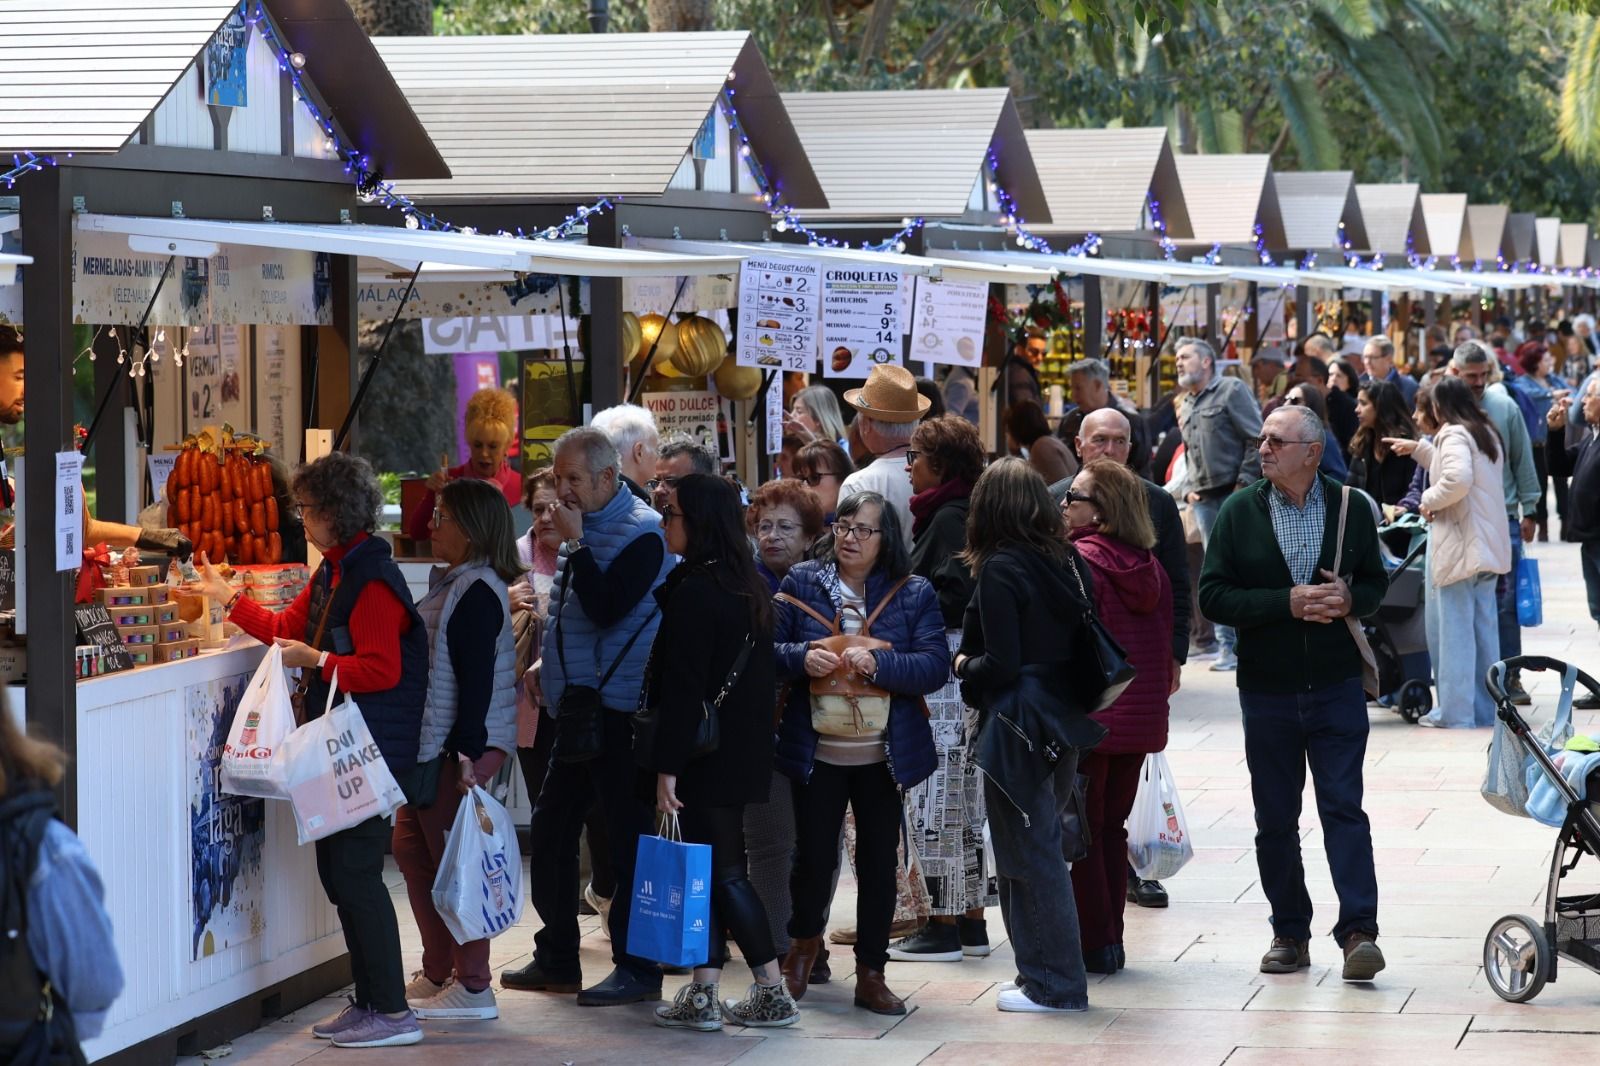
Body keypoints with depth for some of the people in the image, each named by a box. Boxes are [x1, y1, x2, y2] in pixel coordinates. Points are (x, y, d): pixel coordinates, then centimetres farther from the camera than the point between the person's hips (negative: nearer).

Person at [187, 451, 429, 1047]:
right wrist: (227, 600, 23)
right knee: (338, 870, 13)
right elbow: (289, 629, 25)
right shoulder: (333, 573, 14)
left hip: (377, 751, -10)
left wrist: (318, 661, -20)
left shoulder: (373, 580, -17)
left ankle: (393, 1013, -4)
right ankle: (369, 1001, 20)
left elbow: (381, 670, -22)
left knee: (355, 873, -9)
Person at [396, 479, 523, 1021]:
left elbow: (477, 678, -21)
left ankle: (473, 987, 4)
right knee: (411, 846, 15)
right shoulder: (451, 583, 15)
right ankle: (437, 972, 25)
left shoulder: (477, 591, -16)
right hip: (435, 745, 11)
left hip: (464, 750, -11)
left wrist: (466, 750, -24)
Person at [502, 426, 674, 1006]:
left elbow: (607, 609, -22)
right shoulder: (586, 524, 15)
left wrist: (575, 543, -18)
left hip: (618, 710, -9)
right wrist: (549, 662, 12)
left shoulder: (641, 531, -12)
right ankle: (557, 958, 22)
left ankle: (637, 968, 3)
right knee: (550, 829, 12)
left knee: (627, 836, -4)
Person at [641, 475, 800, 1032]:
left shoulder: (694, 590, -16)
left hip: (705, 752, -9)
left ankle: (773, 991, -2)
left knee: (722, 870, -3)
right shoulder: (749, 586, 11)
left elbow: (683, 686, -19)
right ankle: (702, 994, 13)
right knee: (718, 868, 11)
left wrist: (666, 766, -17)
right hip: (743, 751, 9)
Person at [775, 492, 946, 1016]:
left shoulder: (913, 594, -1)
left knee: (879, 863, 6)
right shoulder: (801, 583, 2)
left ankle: (870, 975, 18)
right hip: (817, 751, 0)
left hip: (884, 754, 0)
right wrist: (802, 658, -21)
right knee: (814, 856, 2)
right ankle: (805, 943, 32)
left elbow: (935, 667, -10)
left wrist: (878, 664, -23)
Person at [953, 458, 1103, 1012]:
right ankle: (1046, 973, 19)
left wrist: (965, 667, 3)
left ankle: (1053, 984, 5)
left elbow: (1000, 665, -17)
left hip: (1019, 724, -7)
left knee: (1029, 856, 0)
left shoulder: (1000, 570, -14)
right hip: (1064, 717, 7)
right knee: (1043, 847, 15)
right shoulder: (1069, 561, 7)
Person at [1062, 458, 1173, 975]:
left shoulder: (1080, 560, -14)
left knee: (1080, 831, 2)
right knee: (1112, 827, 16)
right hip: (1141, 718, 7)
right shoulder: (1150, 566, 7)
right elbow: (1164, 640, 13)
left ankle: (1095, 943, 3)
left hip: (1087, 717, -7)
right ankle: (1111, 940, 19)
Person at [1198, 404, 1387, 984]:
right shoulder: (1240, 513, 1)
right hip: (1267, 690, 1)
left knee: (1344, 807, -7)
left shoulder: (1350, 509, 2)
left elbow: (1376, 582, 12)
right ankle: (1290, 933, 16)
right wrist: (1287, 603, -16)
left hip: (1336, 684, -1)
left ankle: (1359, 930, -8)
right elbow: (1213, 595, -5)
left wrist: (1350, 599, -11)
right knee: (1275, 819, 7)